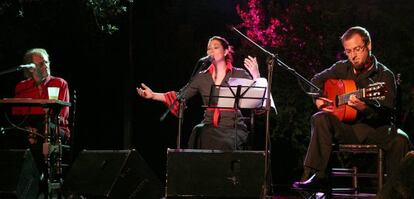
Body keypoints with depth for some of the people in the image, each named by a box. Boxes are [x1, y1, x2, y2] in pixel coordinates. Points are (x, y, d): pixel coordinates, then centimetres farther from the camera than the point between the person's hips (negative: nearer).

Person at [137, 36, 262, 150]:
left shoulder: (239, 75, 4)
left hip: (233, 127, -3)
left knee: (224, 144, -33)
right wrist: (153, 95, 4)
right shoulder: (202, 77, 14)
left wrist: (256, 77, -25)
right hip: (209, 127, 3)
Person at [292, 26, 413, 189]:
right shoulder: (342, 68, 11)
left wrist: (364, 108, -32)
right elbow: (317, 80, 27)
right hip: (345, 126, 3)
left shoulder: (384, 76, -2)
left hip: (376, 129, -3)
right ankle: (316, 176, -31)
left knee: (399, 140, -34)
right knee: (320, 119, -27)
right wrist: (318, 99, 6)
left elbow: (386, 114, -12)